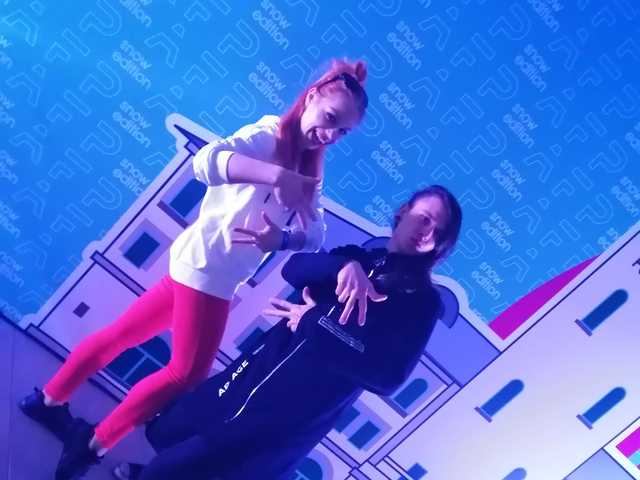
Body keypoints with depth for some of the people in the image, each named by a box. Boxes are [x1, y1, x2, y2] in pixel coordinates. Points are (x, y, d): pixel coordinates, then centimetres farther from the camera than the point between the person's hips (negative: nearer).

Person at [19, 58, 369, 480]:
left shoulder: (310, 169, 13)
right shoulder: (268, 135, -13)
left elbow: (315, 235, 3)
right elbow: (206, 162, -32)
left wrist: (280, 238, -19)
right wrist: (277, 175, -45)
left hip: (207, 269, 8)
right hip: (207, 268, -8)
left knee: (122, 335, 19)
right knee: (188, 373, -1)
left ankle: (49, 400, 36)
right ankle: (94, 445, 15)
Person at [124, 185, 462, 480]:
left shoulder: (421, 301, -6)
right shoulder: (362, 257, 8)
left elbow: (388, 377, -18)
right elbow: (294, 269, -7)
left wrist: (312, 323, -15)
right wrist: (344, 264, -28)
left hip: (293, 418, -5)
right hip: (254, 372, 5)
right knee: (165, 431, 19)